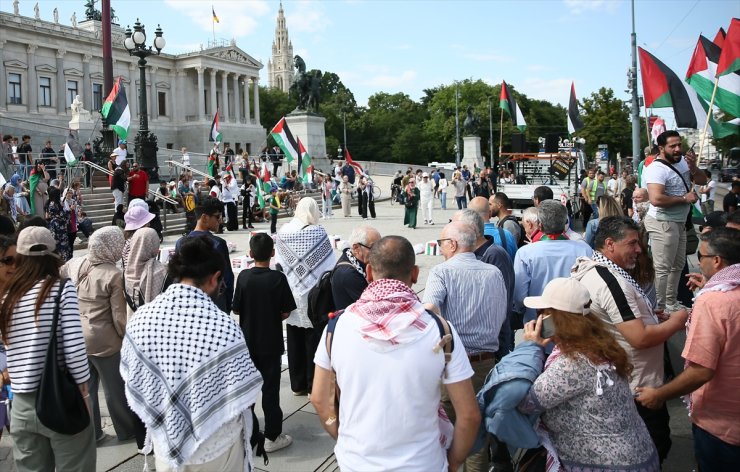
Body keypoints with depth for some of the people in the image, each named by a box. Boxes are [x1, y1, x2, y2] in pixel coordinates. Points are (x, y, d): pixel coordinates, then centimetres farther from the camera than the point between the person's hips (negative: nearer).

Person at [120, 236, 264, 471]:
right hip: (216, 447, -3)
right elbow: (244, 397, -20)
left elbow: (133, 382, -2)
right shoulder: (224, 328, -28)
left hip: (165, 440, 4)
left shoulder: (140, 319, -15)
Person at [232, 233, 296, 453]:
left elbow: (236, 310, -4)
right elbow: (285, 312, -11)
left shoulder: (243, 276, -10)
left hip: (247, 341, 2)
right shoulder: (278, 278, -15)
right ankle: (272, 436, 11)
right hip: (271, 343, -2)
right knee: (270, 388, 6)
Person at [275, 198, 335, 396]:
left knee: (294, 340, 13)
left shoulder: (283, 232, -2)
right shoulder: (318, 232, -14)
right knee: (313, 339, 6)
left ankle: (297, 384, 24)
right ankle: (313, 385, 15)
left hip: (290, 296, 4)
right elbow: (329, 265, -10)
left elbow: (279, 262, 4)